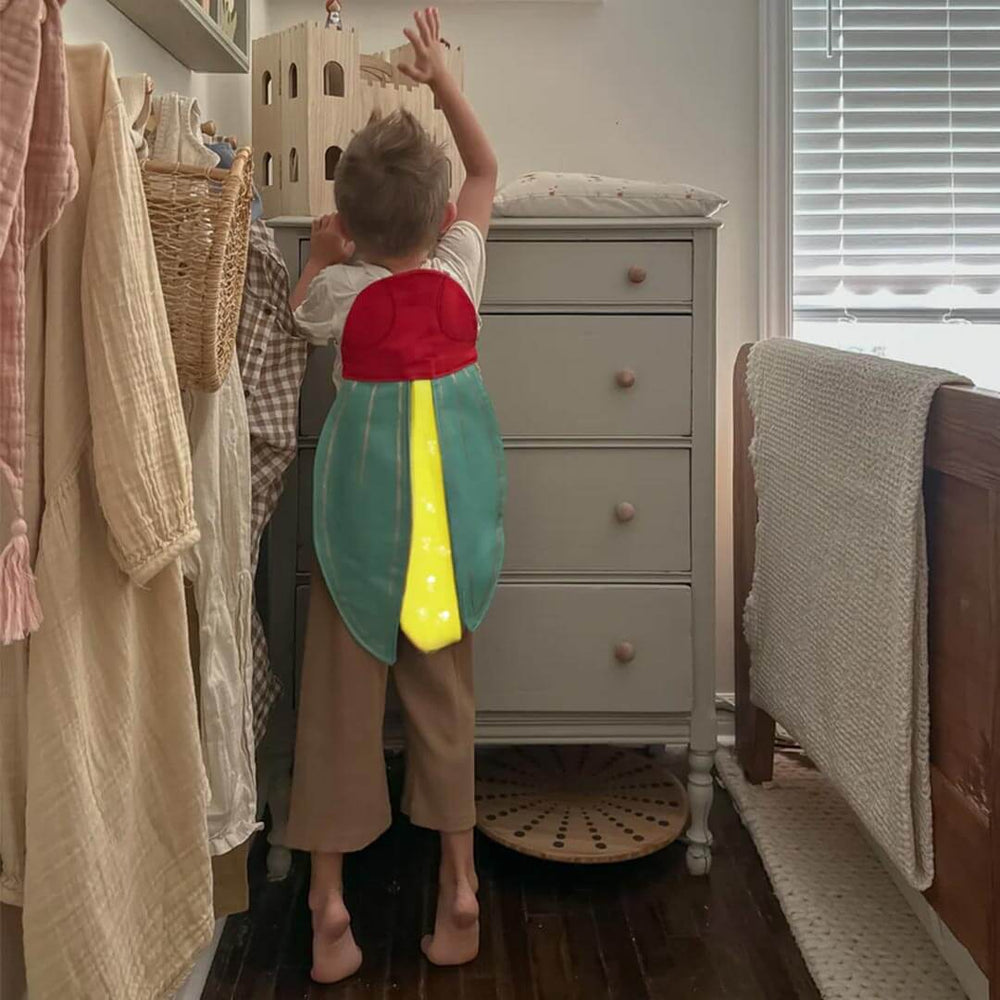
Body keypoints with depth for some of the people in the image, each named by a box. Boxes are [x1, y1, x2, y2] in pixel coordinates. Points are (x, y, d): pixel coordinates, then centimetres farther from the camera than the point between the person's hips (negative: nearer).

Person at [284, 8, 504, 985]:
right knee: (444, 689, 12)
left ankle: (328, 900, 13)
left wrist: (318, 253, 23)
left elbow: (300, 313, 12)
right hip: (454, 495, 2)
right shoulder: (462, 268, -7)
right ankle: (457, 886, 19)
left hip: (365, 499, -2)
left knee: (342, 690, 6)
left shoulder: (342, 292, -13)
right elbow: (486, 170, 11)